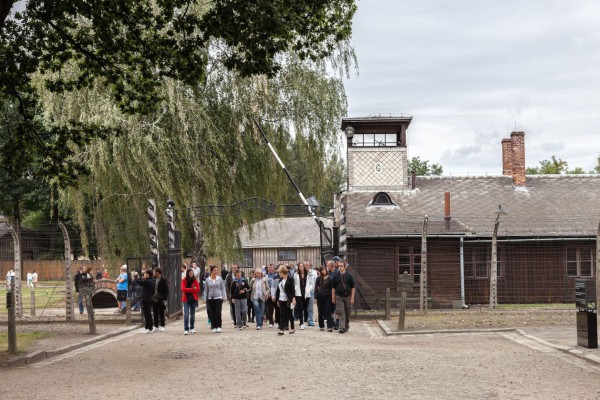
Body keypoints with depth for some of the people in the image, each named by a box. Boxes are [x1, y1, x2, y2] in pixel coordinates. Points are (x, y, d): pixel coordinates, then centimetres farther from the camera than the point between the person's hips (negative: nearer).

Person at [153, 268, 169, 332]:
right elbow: (153, 288, 14)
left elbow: (166, 290, -11)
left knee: (161, 313, 1)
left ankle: (162, 326, 8)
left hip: (161, 300, -6)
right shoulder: (154, 279, 9)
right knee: (155, 313, 10)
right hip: (154, 299, 6)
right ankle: (156, 326, 18)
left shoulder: (163, 280, -10)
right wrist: (152, 297, 9)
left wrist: (165, 299, -15)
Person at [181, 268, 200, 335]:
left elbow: (198, 289, -4)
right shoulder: (184, 281, 0)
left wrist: (189, 290, -12)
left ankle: (192, 328, 23)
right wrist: (192, 289, -15)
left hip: (193, 299, 2)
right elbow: (183, 289, -12)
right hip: (186, 299, -2)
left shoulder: (195, 281, 4)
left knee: (192, 314, 10)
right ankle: (186, 329, -12)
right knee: (186, 314, -11)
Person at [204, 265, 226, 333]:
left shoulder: (220, 279, 5)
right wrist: (205, 298, 3)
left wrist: (224, 297, 1)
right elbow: (206, 290, 9)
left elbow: (223, 288, 8)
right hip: (210, 298, 1)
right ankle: (214, 327, 11)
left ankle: (219, 327, -4)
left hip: (218, 298, -1)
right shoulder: (207, 280, 5)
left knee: (218, 313, -10)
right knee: (211, 314, 0)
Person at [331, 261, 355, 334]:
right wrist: (333, 298, 2)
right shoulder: (336, 276, 3)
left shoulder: (349, 276, 0)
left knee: (347, 313, 11)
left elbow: (352, 287, 1)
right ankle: (342, 328, -12)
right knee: (340, 312, -10)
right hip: (339, 297, 0)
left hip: (347, 296, 0)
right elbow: (333, 287, 7)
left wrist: (352, 298, -4)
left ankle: (346, 326, 30)